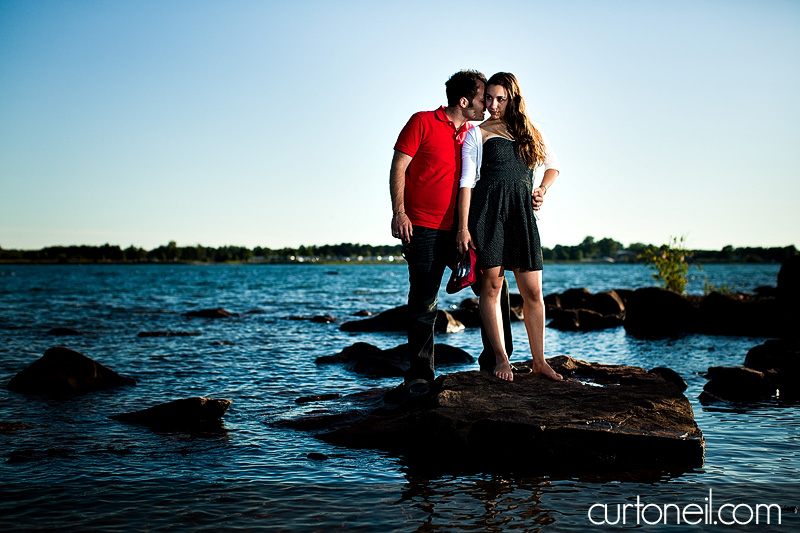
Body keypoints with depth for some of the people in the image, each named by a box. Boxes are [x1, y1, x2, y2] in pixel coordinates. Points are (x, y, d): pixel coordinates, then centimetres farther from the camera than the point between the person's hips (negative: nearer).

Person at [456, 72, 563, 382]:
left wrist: (543, 189, 10)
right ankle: (500, 358, 6)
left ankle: (539, 361, 11)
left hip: (523, 214, 3)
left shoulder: (530, 132, 17)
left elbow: (553, 165, 31)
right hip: (488, 211, -3)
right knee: (492, 284, -4)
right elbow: (467, 181, -1)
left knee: (533, 291, 1)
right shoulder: (478, 134, 6)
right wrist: (463, 227, -9)